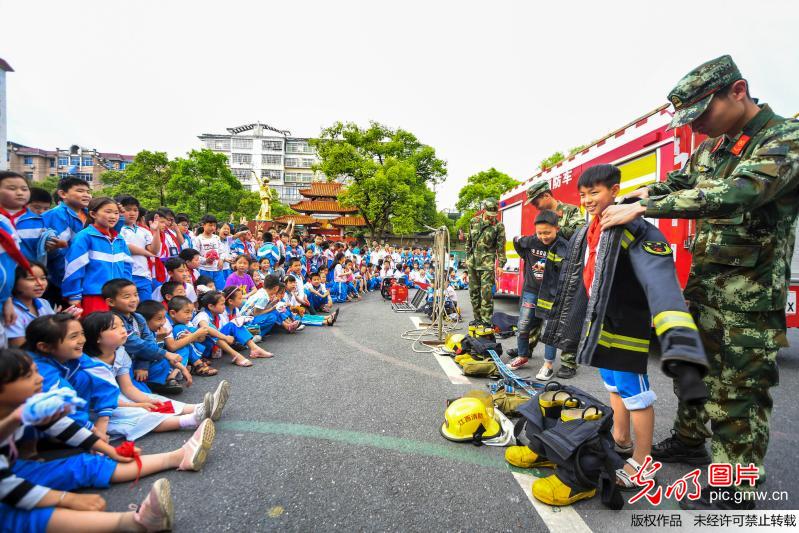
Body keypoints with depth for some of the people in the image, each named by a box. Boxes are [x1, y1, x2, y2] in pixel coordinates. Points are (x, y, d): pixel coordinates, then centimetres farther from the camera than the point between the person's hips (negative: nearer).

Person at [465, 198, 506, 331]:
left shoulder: (498, 226, -3)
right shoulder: (474, 222, 9)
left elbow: (501, 247, -4)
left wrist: (500, 265, -8)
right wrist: (467, 258, 16)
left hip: (487, 263, -5)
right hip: (473, 262, 5)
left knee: (486, 292, -10)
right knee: (474, 291, 10)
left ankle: (486, 320, -4)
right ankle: (477, 318, 20)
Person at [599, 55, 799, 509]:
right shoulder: (710, 148, 8)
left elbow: (733, 196, -31)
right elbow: (676, 184, 18)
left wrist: (642, 209, -32)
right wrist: (637, 196, -3)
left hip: (750, 295, -7)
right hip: (702, 283, 7)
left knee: (740, 388, 1)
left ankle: (736, 491, 15)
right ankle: (689, 442, 37)